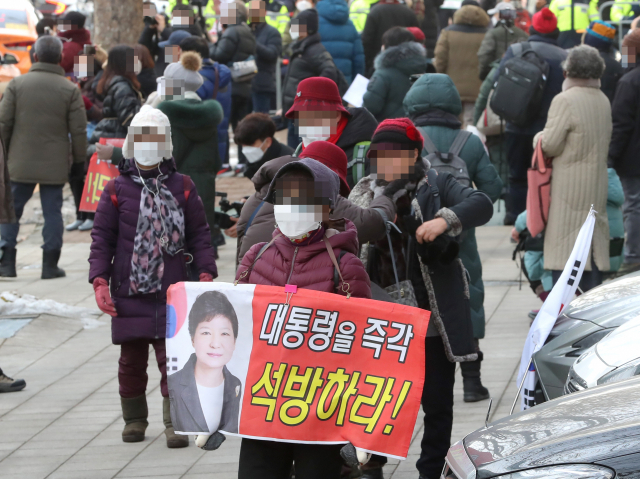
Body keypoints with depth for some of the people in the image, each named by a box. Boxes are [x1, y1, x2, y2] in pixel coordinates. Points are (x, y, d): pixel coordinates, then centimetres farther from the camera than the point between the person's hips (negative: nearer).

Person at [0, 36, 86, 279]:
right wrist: (79, 159, 9)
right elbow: (78, 130, -4)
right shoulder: (70, 90, -4)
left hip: (20, 162, 1)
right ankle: (50, 264, 5)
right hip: (55, 165, -1)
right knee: (52, 212, 6)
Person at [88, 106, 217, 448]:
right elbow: (102, 239, 6)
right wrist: (99, 281, -4)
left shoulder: (183, 188, 6)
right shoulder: (116, 190, 5)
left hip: (171, 291, -1)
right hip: (128, 292, 1)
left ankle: (175, 423, -2)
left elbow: (199, 235, 8)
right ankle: (134, 419, 23)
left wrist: (205, 274, -2)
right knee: (131, 358, 8)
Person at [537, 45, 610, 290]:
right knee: (592, 249, 12)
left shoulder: (565, 100, -15)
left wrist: (540, 137, 6)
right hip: (597, 185, 7)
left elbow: (550, 146, -14)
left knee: (564, 250, -5)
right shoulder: (604, 101, 9)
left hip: (568, 186, -7)